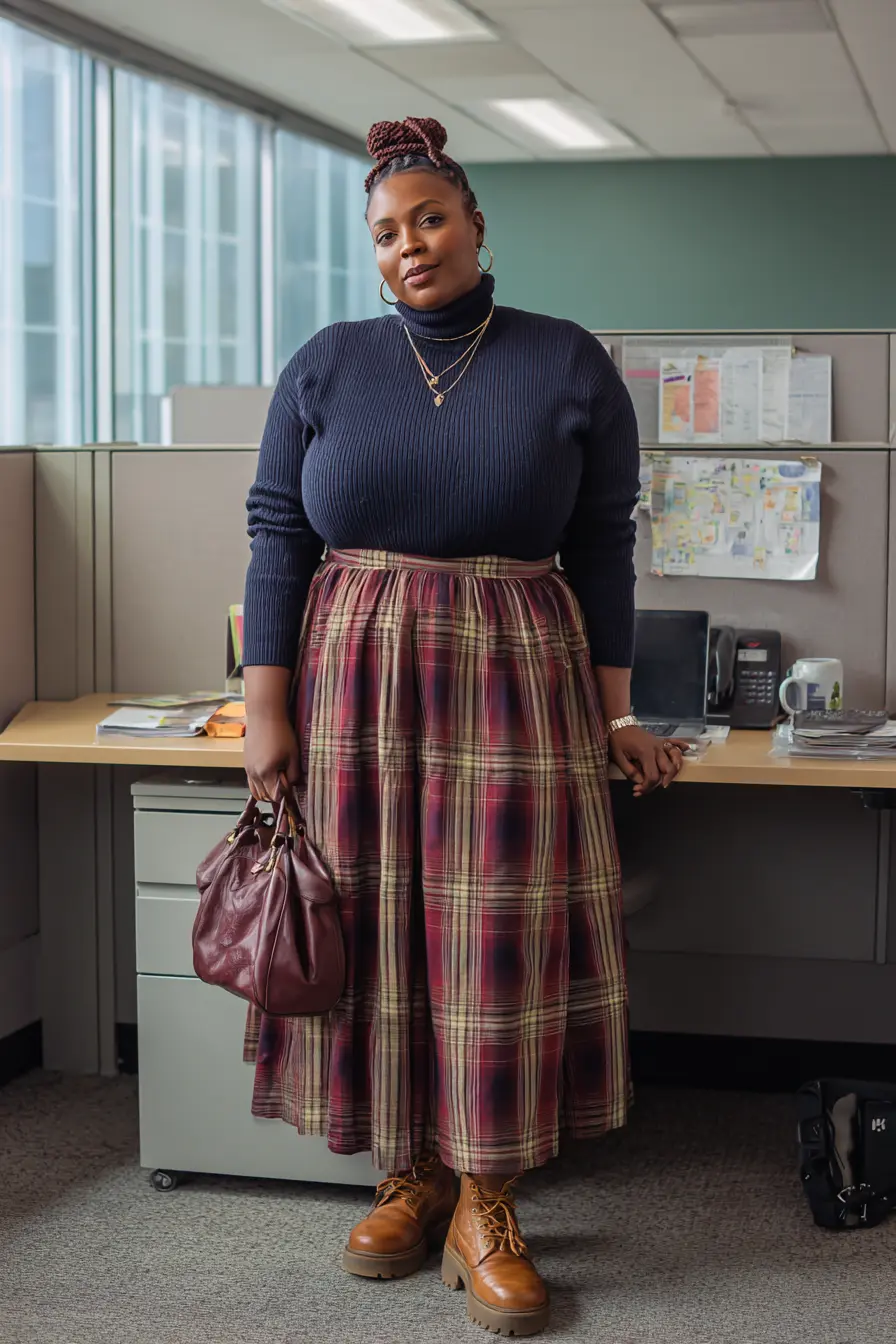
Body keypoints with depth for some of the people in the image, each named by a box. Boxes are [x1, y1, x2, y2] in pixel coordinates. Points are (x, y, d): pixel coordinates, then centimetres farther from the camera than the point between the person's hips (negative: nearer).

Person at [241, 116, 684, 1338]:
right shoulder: (325, 369, 5)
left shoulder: (570, 368, 3)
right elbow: (276, 539, 3)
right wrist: (266, 711, -4)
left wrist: (618, 714, 1)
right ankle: (409, 1174, 20)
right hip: (354, 685, 2)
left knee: (499, 938, 0)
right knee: (374, 929, 5)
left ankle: (485, 1207, 10)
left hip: (516, 687, -1)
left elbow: (604, 550, 4)